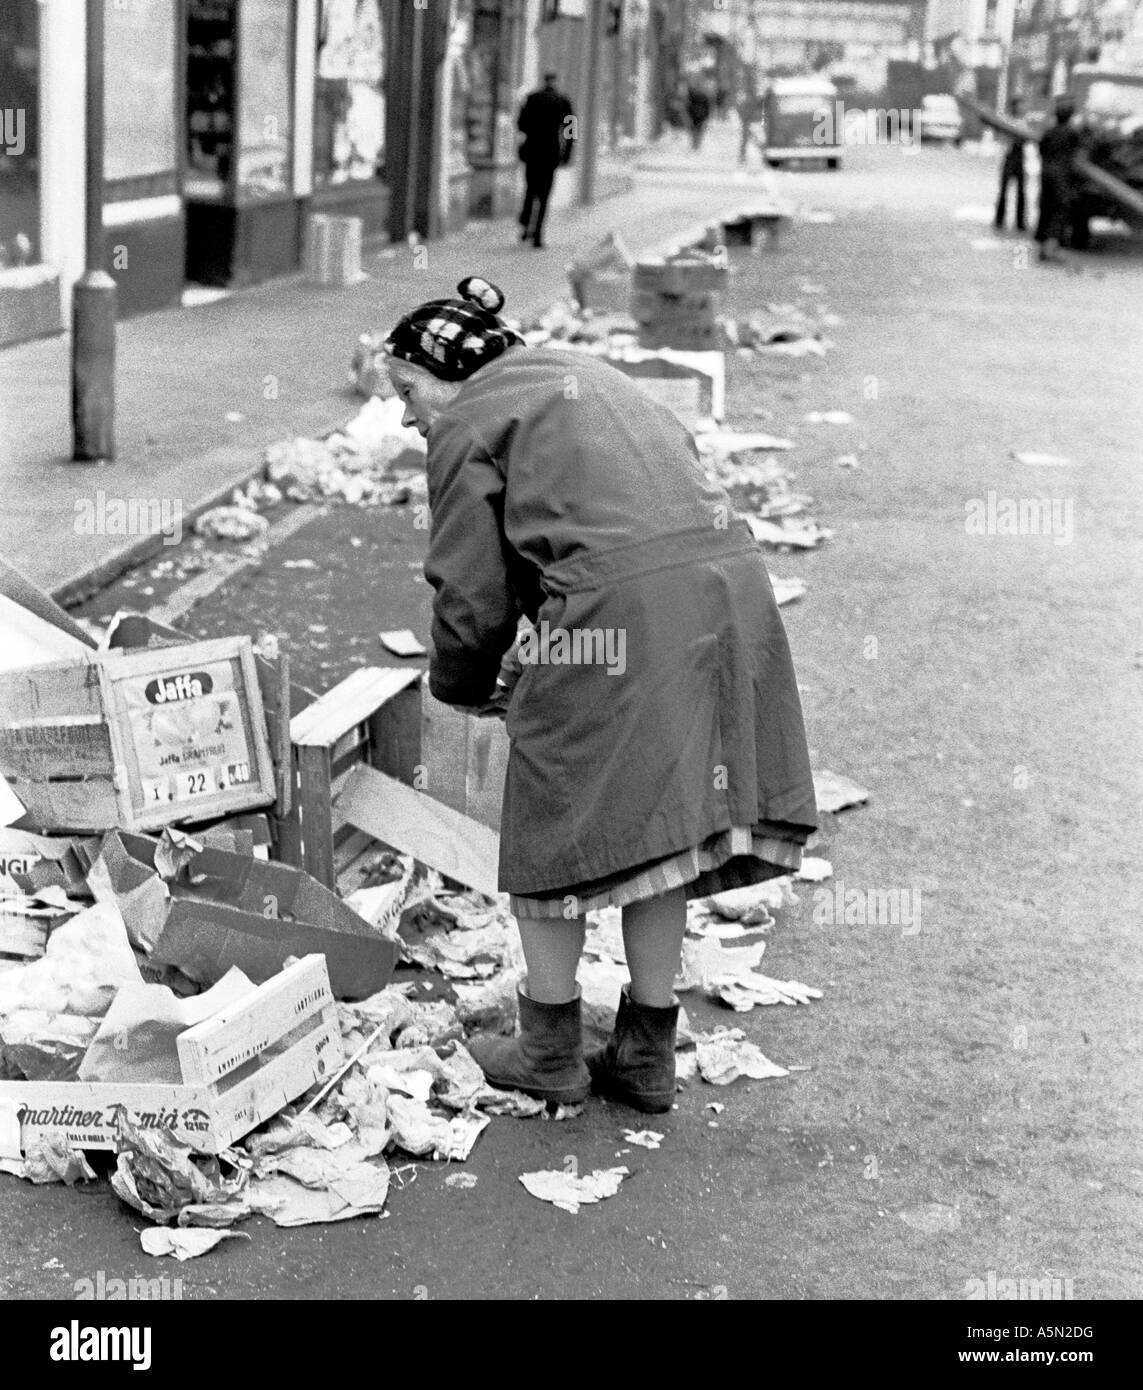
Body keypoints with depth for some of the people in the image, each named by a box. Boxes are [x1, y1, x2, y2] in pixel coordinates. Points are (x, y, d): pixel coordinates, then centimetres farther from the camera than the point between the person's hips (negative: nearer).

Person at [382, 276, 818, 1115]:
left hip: (620, 607, -8)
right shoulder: (587, 376, 29)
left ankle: (551, 1053, 21)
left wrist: (462, 688, 22)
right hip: (728, 582, 8)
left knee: (555, 833, 9)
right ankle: (648, 1058, 25)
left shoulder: (469, 425, 5)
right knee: (655, 820, 17)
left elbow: (473, 589, 2)